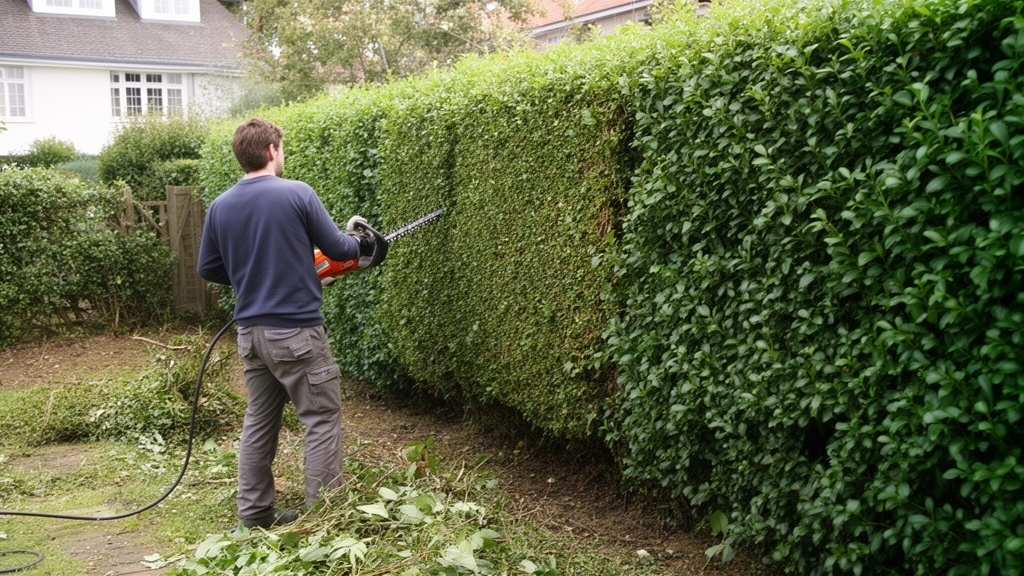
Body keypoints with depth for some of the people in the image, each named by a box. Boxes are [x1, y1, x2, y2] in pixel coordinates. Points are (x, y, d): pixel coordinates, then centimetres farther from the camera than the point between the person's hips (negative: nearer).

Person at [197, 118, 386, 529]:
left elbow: (208, 268, 11)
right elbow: (336, 248, -4)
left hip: (251, 332, 6)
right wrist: (360, 242, 16)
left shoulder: (220, 207, 3)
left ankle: (254, 512, 24)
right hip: (297, 331, -6)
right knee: (322, 419, 4)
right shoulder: (297, 194, -11)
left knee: (259, 420, 16)